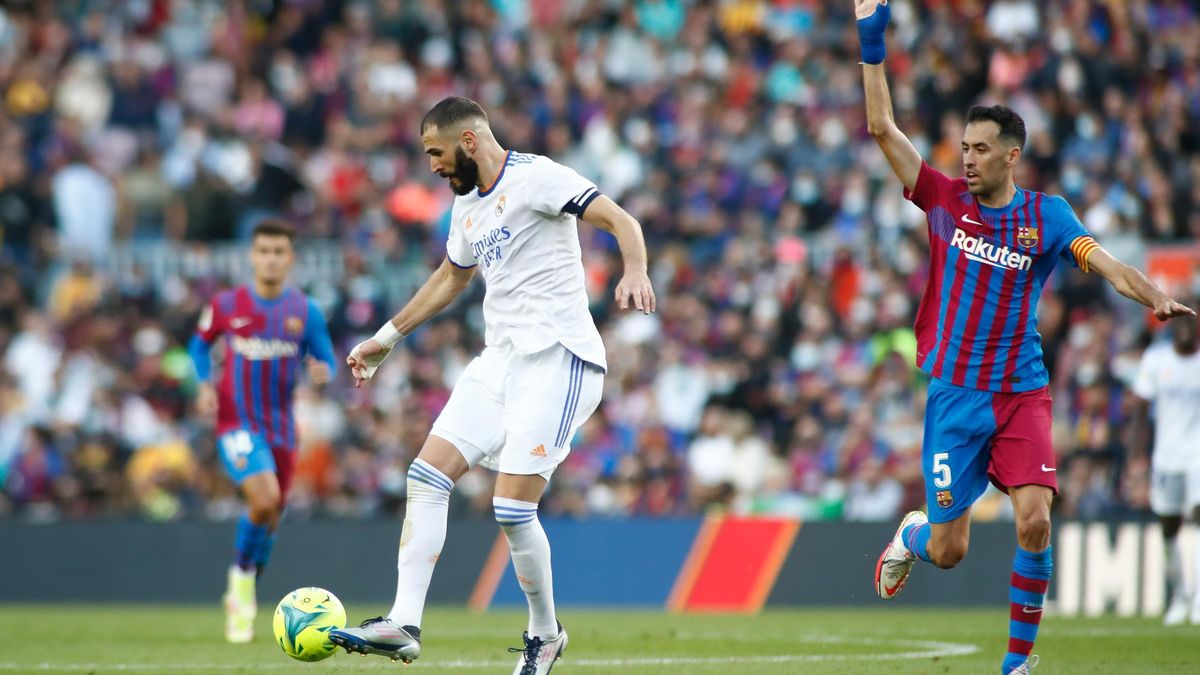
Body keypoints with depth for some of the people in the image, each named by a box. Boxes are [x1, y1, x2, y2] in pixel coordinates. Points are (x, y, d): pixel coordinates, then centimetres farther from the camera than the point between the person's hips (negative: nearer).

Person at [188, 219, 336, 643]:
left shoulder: (306, 312, 0)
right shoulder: (227, 305, -3)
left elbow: (324, 362, 5)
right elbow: (200, 343, 13)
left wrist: (321, 371, -20)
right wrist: (205, 384, -4)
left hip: (281, 426, 3)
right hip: (237, 422, -3)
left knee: (271, 516, 9)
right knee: (264, 500, -25)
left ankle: (242, 603, 30)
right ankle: (241, 575, 0)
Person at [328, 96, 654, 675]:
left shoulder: (535, 177, -9)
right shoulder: (467, 205, 18)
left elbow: (621, 221, -16)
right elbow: (451, 277, 35)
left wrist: (634, 273, -36)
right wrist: (387, 337, 37)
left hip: (556, 360, -9)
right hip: (499, 361, 9)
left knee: (512, 509, -12)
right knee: (426, 476, -3)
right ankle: (404, 625, -5)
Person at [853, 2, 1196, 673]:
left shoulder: (1045, 214, 2)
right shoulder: (945, 200, 2)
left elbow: (1102, 261, -12)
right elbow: (883, 128, -1)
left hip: (1023, 392, 0)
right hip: (956, 394, 0)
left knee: (1035, 521, -17)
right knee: (947, 550, 1)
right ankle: (912, 534, 40)